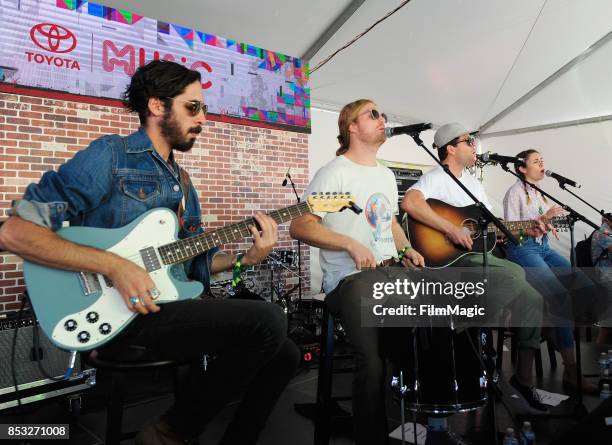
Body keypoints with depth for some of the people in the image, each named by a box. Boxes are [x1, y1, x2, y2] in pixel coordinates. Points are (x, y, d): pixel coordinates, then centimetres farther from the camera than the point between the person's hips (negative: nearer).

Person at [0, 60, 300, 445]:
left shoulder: (183, 183, 17)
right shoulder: (111, 155, -7)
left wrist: (245, 258, -1)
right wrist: (114, 265, -23)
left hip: (170, 311, 8)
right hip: (120, 317, -8)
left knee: (284, 355, 1)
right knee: (268, 321, -23)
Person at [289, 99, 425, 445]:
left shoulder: (386, 175, 21)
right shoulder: (335, 173, -6)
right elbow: (299, 226, -14)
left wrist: (406, 249, 11)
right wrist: (351, 244, -21)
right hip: (350, 279, -8)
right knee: (374, 364, -26)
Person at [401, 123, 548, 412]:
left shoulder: (474, 183, 21)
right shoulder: (436, 178, -8)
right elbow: (409, 202, -30)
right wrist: (451, 229, -29)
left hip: (477, 256, 9)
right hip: (445, 260, -9)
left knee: (533, 298, 1)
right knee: (516, 275, -25)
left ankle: (524, 376, 11)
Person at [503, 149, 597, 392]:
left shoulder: (539, 193, 20)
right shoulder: (515, 192, -5)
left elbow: (541, 227, 20)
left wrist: (551, 223, -1)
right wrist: (542, 219, -17)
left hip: (543, 247, 9)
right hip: (522, 249, -8)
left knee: (586, 286, -10)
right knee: (560, 296, -23)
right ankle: (571, 368, -19)